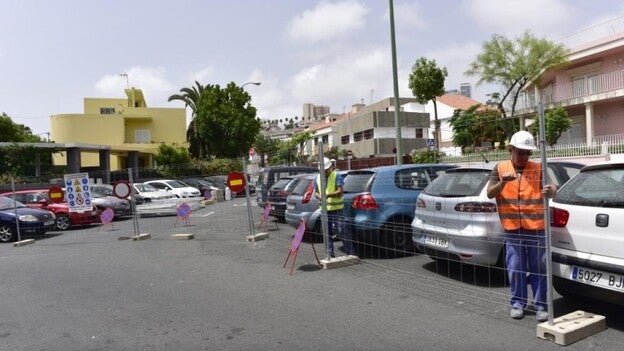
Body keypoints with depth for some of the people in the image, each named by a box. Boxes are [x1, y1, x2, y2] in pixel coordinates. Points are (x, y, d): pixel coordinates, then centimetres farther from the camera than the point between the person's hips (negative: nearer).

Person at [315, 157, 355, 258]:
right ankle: (331, 253, 20)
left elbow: (340, 191, -14)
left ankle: (350, 252, 3)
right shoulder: (318, 177, 9)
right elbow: (316, 192, 13)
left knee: (343, 230, -5)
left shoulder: (337, 176, -6)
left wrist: (328, 195, -30)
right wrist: (319, 196, -11)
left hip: (337, 209, -5)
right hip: (325, 209, 5)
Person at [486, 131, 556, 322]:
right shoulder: (500, 168, 3)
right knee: (515, 269, 7)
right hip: (512, 229, 0)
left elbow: (552, 189, -11)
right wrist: (503, 182, -24)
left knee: (539, 268, 6)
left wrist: (550, 190, -35)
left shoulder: (538, 169, 2)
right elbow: (490, 193, -5)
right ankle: (518, 303, 21)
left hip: (536, 228, 0)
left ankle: (540, 305, 18)